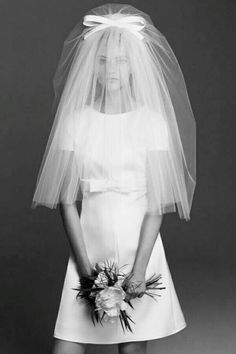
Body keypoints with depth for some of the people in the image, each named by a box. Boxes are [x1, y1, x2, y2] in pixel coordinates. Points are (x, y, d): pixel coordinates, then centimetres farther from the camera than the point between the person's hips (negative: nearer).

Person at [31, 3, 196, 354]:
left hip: (141, 249, 0)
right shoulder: (75, 119, 1)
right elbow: (67, 200, -1)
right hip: (88, 249, 1)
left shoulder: (152, 120, -2)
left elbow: (157, 203, -4)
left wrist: (139, 268, -11)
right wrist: (85, 266, -7)